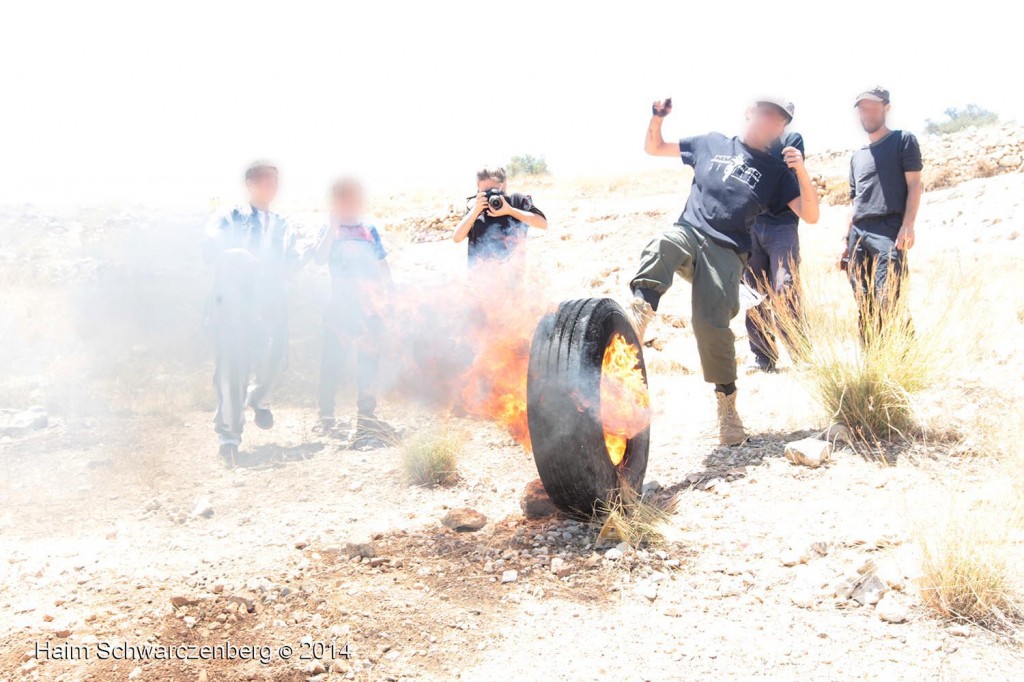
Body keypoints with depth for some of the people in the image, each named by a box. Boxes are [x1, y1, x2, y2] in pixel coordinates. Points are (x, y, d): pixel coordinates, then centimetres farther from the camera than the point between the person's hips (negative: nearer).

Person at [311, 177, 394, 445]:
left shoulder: (370, 231, 10)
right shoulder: (329, 231, 4)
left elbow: (383, 265, 14)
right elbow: (320, 259, -14)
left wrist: (386, 290, 2)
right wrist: (333, 225, -14)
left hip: (369, 308, 2)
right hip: (340, 308, -2)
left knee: (368, 364, 3)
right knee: (332, 362, -1)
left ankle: (367, 420, 9)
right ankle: (326, 416, 14)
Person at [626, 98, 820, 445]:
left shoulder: (777, 170, 14)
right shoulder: (711, 144, 17)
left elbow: (810, 215, 5)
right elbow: (653, 147, 23)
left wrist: (802, 172, -10)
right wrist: (658, 118, 3)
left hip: (726, 252, -1)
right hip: (688, 232, 1)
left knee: (713, 325, -15)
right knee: (662, 246, -36)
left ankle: (727, 405, 2)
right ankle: (639, 311, -54)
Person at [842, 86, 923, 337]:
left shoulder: (903, 140, 8)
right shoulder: (857, 156, 25)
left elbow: (914, 184, -1)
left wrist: (908, 225, -14)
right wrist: (848, 239, 18)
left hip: (889, 230, -6)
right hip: (858, 233, 6)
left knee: (888, 303, -19)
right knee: (864, 305, 4)